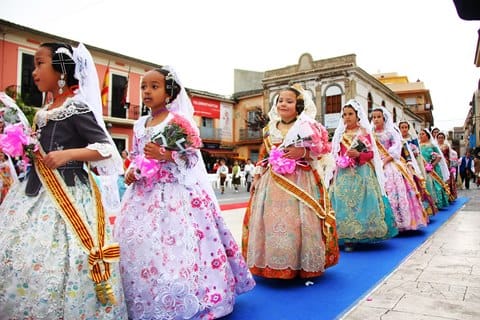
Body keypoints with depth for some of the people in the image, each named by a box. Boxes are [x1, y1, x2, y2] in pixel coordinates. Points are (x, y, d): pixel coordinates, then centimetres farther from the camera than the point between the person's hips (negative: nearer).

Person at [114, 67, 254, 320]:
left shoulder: (179, 122, -5)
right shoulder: (139, 125, 15)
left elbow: (193, 157, -10)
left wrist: (164, 155, -20)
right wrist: (131, 171, 3)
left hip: (176, 194, -6)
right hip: (145, 194, 7)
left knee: (177, 247, -9)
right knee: (138, 247, 7)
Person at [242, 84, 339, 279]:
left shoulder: (307, 128, 2)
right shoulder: (269, 129, 13)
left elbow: (319, 152, 1)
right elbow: (262, 157, 15)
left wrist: (302, 152, -16)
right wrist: (256, 178, 9)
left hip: (300, 182, -3)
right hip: (272, 183, 4)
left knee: (298, 223, -5)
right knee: (270, 222, 2)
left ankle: (301, 266, 10)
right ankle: (271, 265, 14)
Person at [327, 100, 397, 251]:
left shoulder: (364, 132, 3)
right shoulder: (340, 133, 12)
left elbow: (372, 153, 0)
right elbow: (336, 154, 12)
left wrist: (359, 154, -16)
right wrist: (338, 164, -2)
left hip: (362, 173, -2)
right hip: (344, 174, 3)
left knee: (361, 201, -5)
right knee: (344, 203, -2)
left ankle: (362, 234, 5)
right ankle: (347, 238, 3)